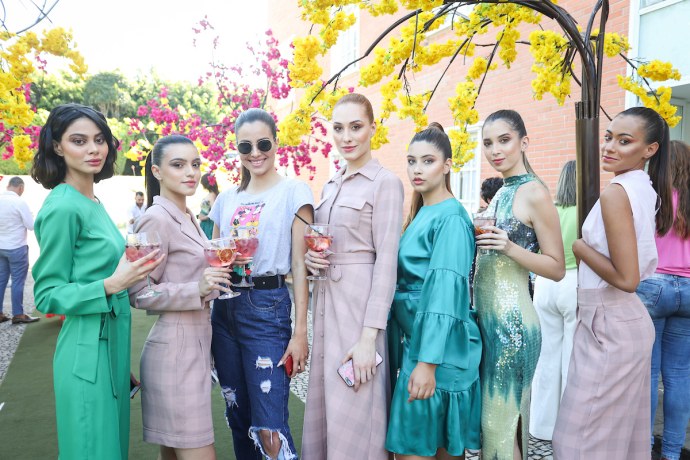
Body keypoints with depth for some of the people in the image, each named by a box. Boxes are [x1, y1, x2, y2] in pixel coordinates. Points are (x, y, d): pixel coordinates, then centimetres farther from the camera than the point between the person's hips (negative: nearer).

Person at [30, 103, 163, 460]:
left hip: (112, 345, 8)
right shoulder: (62, 207, -16)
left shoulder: (93, 203, 8)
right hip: (87, 353, -8)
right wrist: (111, 285, -26)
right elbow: (47, 295, -15)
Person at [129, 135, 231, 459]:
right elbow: (138, 293, -15)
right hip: (174, 349, -9)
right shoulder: (156, 219, -14)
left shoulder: (188, 218, 12)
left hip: (195, 344, 9)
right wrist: (197, 289, -24)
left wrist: (214, 277, 10)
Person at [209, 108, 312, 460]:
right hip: (225, 307, 6)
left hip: (268, 307, -5)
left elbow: (299, 264, -7)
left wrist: (300, 332, -10)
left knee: (269, 429, -6)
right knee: (238, 418, 15)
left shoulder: (293, 191, -3)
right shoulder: (226, 199, 13)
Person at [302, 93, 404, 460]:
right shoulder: (330, 185, 14)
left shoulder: (385, 183, -8)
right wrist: (310, 257, -3)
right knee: (323, 405, 15)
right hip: (325, 301, 7)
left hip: (361, 303, -7)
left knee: (353, 412, 2)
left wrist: (368, 337, -19)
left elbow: (386, 261, -14)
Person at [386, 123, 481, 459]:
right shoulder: (420, 215, 13)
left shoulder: (450, 218, -14)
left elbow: (446, 292, -21)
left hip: (436, 348, -8)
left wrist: (427, 362, -24)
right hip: (415, 339, 8)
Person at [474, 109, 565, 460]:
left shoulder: (534, 193, -10)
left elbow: (557, 268, -10)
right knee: (490, 416, 17)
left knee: (501, 421, 2)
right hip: (486, 317, 8)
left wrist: (511, 248, -24)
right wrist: (480, 239, 4)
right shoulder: (501, 194, 13)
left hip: (511, 320, -8)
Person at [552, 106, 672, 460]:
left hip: (608, 326, -9)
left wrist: (580, 248, -12)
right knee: (623, 430, 22)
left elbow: (626, 278, -23)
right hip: (631, 318, 10)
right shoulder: (647, 189, 8)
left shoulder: (615, 193, -20)